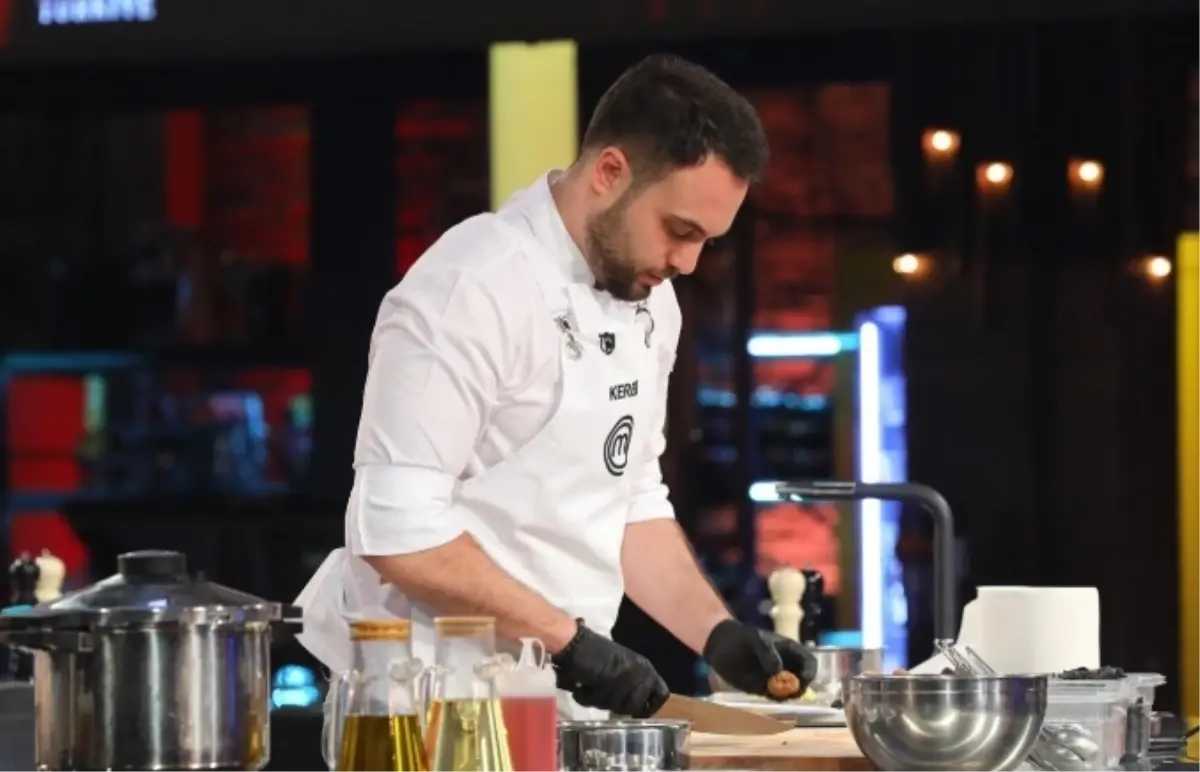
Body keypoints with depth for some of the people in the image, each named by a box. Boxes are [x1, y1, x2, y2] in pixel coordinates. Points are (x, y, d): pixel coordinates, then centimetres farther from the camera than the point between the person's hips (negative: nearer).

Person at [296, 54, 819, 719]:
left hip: (562, 707, 8)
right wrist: (569, 642, -21)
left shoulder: (648, 302, 8)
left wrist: (719, 636, 3)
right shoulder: (471, 291, -18)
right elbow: (399, 532, -23)